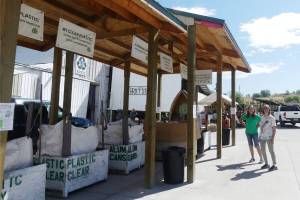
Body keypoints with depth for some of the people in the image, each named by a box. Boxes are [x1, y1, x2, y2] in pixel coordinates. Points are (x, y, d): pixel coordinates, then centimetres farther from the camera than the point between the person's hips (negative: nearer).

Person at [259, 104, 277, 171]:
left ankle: (274, 165, 5)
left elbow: (274, 129, -10)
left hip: (269, 137, -6)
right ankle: (266, 164, 21)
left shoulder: (272, 118, -8)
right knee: (263, 150, 9)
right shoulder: (263, 117, 9)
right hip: (262, 137, 6)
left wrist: (273, 138, -17)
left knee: (271, 150, -3)